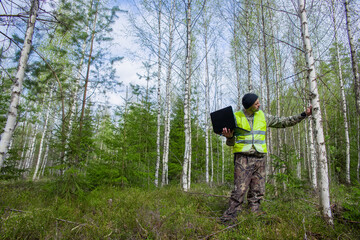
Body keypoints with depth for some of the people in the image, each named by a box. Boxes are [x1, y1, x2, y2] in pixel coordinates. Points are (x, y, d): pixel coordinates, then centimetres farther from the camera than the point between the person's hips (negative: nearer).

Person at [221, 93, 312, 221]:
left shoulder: (263, 116, 11)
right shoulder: (236, 117, 1)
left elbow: (283, 122, 17)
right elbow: (231, 142, 5)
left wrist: (303, 115, 15)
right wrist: (229, 137, -19)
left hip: (259, 158, 4)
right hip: (243, 157, -4)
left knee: (257, 191, 7)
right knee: (239, 189, -11)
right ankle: (230, 215, -2)